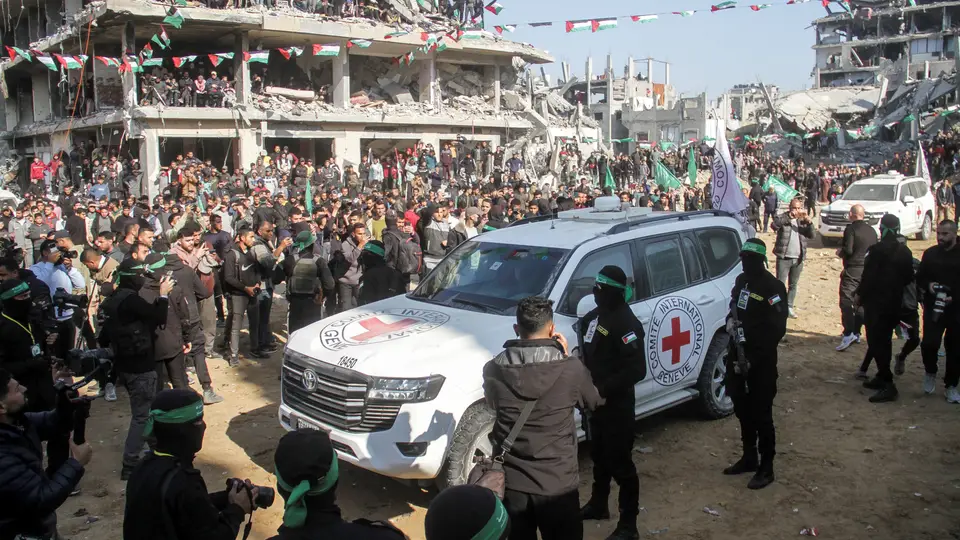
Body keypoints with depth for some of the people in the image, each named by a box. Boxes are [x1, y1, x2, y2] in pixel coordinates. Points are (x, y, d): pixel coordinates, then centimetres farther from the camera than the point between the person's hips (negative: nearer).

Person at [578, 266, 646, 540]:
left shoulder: (626, 323, -22)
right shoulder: (596, 315, 6)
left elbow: (637, 370, -27)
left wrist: (603, 389, -28)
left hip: (617, 404, -9)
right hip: (597, 401, 9)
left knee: (620, 462, 0)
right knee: (599, 456, 23)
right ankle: (598, 505, 42)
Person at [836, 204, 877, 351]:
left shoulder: (851, 229, -11)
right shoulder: (872, 231, 11)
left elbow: (848, 250, -19)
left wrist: (839, 252, 1)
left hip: (852, 270, -7)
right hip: (867, 271, 7)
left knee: (846, 302, -10)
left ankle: (848, 334, -22)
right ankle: (856, 333, 22)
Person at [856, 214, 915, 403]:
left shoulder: (877, 250, -17)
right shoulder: (904, 251, 5)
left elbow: (869, 276, -17)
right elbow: (909, 278, 11)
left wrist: (859, 294, -3)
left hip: (876, 303, -7)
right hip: (894, 303, 7)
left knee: (876, 342, -5)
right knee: (884, 341, 18)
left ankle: (887, 384, -10)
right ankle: (882, 377, 27)